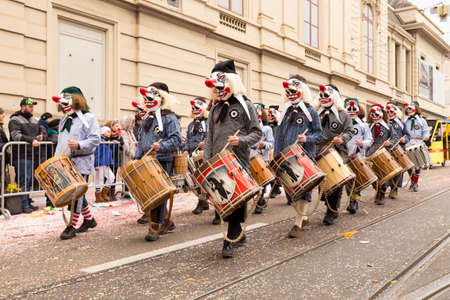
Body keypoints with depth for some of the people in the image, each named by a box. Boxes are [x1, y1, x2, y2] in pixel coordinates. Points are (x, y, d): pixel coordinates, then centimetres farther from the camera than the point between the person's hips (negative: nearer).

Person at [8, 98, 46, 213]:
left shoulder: (34, 120, 21)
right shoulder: (15, 120, -1)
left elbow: (43, 131, 21)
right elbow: (16, 135, -15)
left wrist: (41, 136, -3)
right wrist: (31, 140, -26)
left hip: (36, 155, 6)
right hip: (23, 156, -6)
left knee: (30, 181, 10)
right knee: (25, 181, -6)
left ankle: (28, 203, 18)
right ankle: (24, 205, 0)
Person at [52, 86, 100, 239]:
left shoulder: (88, 118, -5)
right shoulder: (64, 120, 19)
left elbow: (95, 139, -14)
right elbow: (60, 142, 23)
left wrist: (79, 145, -27)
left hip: (81, 162, -8)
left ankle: (72, 226, -1)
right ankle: (89, 219, 27)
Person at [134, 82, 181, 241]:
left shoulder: (169, 118, -6)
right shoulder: (148, 118, 20)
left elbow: (176, 139, -16)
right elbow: (141, 141, 24)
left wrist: (161, 146, -32)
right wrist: (137, 158, 14)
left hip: (163, 161, -8)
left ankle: (154, 228, -2)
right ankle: (166, 222, 27)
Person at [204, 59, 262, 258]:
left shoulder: (244, 105, 2)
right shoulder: (215, 108, 17)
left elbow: (257, 132, 0)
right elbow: (210, 137, 18)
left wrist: (240, 141, -18)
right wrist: (206, 160, 8)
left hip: (239, 161, -5)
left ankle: (229, 241, -1)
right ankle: (238, 234, 26)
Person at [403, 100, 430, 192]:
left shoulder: (422, 121, 9)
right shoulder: (405, 121, 15)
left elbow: (426, 131, 3)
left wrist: (426, 136, -17)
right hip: (408, 146, 2)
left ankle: (416, 183, 8)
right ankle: (412, 182, 16)